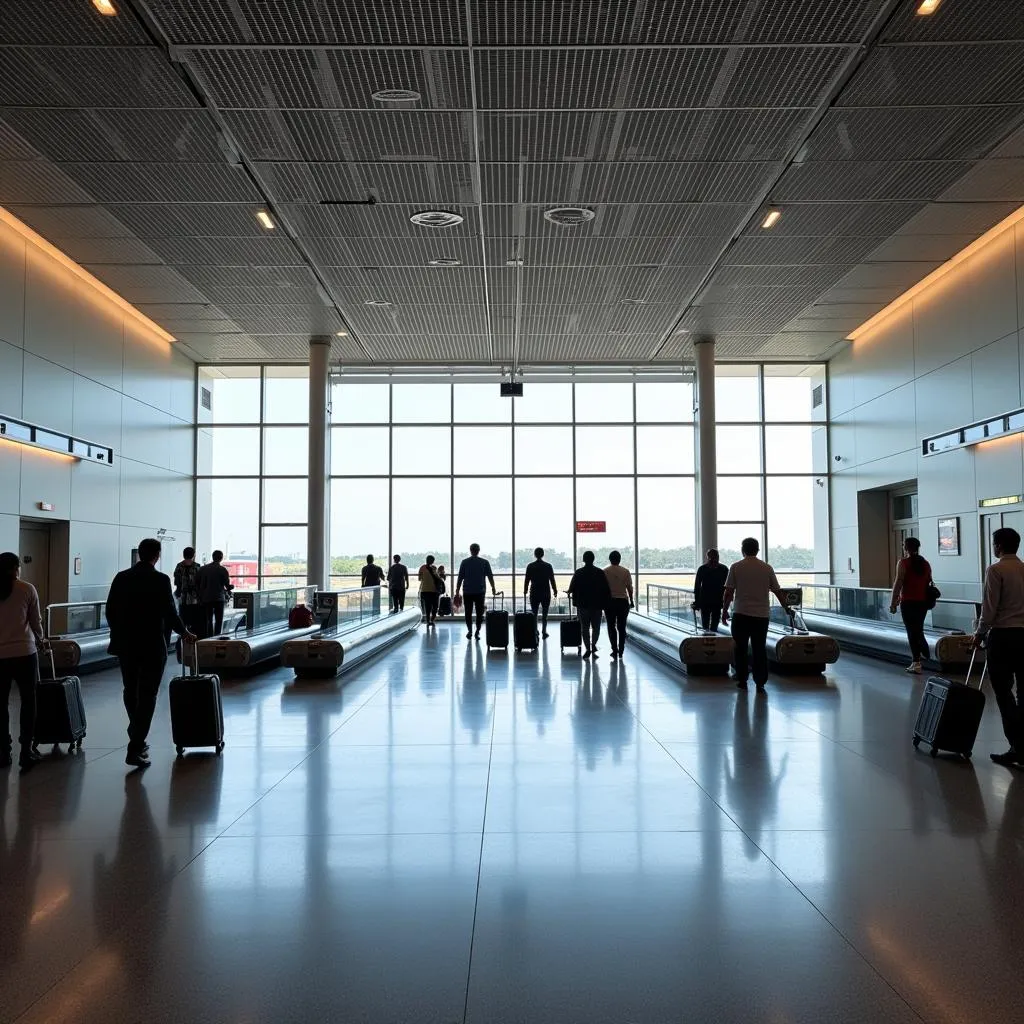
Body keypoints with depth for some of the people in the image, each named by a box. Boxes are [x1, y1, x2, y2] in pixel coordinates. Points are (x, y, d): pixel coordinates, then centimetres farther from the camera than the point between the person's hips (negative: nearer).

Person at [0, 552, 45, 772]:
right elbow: (35, 622, 1)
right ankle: (26, 752, 6)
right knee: (28, 702, 8)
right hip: (24, 653, -2)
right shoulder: (27, 589, -5)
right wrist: (40, 640, 20)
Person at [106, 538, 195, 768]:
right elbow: (170, 612, -11)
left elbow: (110, 611, 5)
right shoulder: (160, 580, -12)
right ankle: (135, 749, -4)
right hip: (152, 646, -5)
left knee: (131, 693, 19)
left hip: (125, 645, 5)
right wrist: (184, 633, 7)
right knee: (147, 696, 0)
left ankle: (138, 739, 33)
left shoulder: (121, 577, 2)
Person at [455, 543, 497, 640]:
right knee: (479, 612, 5)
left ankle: (469, 631, 5)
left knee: (468, 612, 9)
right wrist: (493, 588, 17)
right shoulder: (485, 562, 0)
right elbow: (490, 576, 4)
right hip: (480, 591, 0)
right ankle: (477, 632, -1)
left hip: (467, 592, 0)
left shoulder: (465, 562, -1)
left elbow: (460, 577, -1)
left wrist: (457, 590, 5)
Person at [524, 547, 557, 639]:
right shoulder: (548, 566, -4)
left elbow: (527, 581, -1)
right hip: (546, 593, 0)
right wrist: (555, 591, 9)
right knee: (544, 614, 8)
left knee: (534, 614, 7)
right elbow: (552, 580, -2)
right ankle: (544, 632, 5)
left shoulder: (530, 566, -3)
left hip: (534, 593, 0)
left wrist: (525, 592, 9)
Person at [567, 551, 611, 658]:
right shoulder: (600, 572, -3)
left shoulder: (578, 572, -5)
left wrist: (568, 592, 18)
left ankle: (587, 649, 7)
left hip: (583, 604, 0)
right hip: (597, 605, 0)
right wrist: (605, 603, 1)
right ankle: (593, 645, -1)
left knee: (585, 627, 9)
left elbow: (572, 587, -4)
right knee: (596, 627, 13)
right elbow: (606, 589, -5)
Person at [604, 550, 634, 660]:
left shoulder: (605, 571, -4)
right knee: (621, 627, 10)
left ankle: (614, 650, -3)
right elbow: (629, 587, 1)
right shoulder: (625, 571, -1)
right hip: (623, 601, 1)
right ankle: (620, 651, 12)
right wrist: (631, 601, 11)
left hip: (610, 601, -1)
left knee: (611, 627, 6)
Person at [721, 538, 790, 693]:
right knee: (759, 649, 7)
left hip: (741, 614, -2)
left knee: (741, 648, 11)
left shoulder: (736, 567, -3)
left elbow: (729, 592, -5)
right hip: (762, 615, 2)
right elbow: (777, 591, 8)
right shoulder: (767, 568, 3)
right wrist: (786, 608, 22)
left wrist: (724, 610, 5)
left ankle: (742, 680, 13)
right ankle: (760, 683, 6)